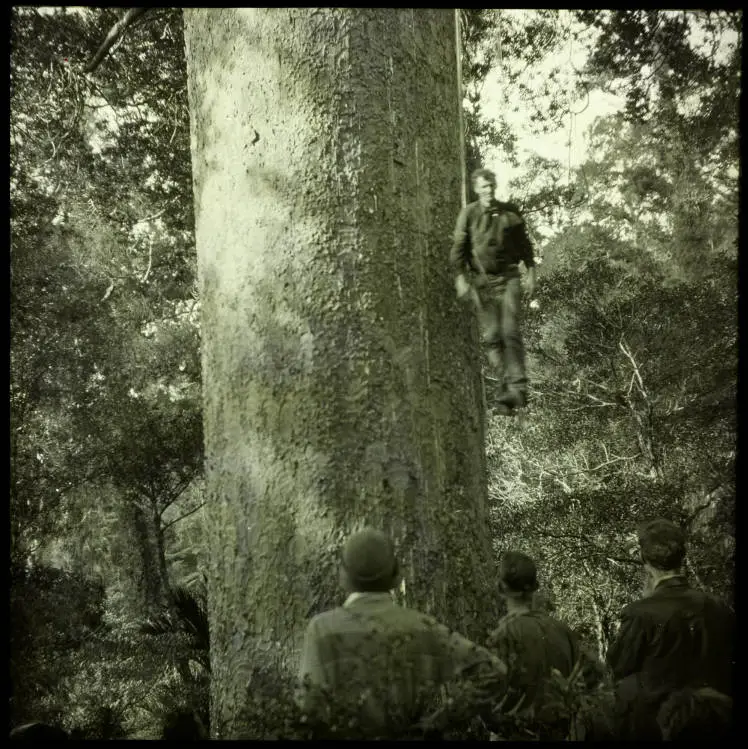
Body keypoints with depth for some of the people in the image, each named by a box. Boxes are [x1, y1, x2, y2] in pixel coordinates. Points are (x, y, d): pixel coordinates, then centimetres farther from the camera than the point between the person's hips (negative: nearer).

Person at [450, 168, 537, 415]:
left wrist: (531, 273, 8)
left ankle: (517, 387, -10)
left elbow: (524, 243, 12)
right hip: (481, 281, 0)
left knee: (511, 333, -10)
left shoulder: (510, 211, 5)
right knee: (491, 336, -1)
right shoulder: (468, 213, 0)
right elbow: (458, 248, -1)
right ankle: (508, 383, 9)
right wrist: (460, 278, -10)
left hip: (508, 278, 0)